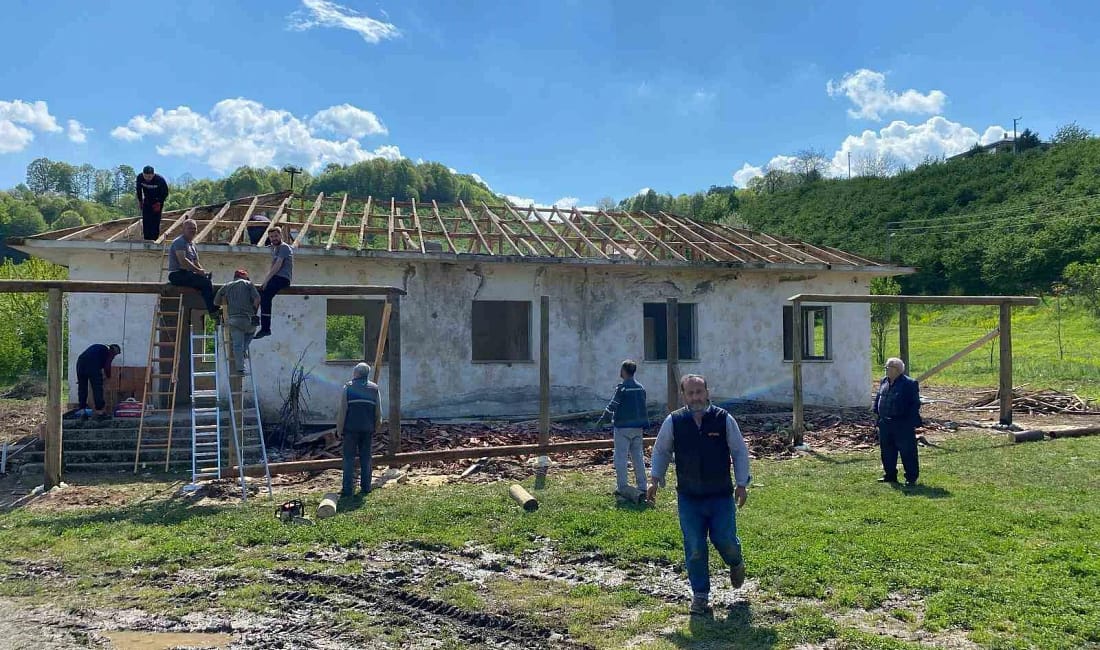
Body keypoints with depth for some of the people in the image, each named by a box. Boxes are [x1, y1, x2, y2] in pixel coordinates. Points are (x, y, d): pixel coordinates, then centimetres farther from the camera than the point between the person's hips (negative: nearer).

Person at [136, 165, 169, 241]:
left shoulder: (160, 179, -28)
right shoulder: (139, 177, -18)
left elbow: (165, 192, -13)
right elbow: (139, 189, 1)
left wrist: (159, 203, -16)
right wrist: (140, 201, 3)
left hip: (158, 200, -3)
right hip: (147, 200, 3)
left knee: (155, 220, -9)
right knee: (145, 219, -2)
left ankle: (154, 239, -3)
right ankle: (147, 238, 6)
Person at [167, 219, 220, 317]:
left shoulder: (192, 245, 22)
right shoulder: (179, 242, -7)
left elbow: (196, 264, 21)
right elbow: (182, 261, -21)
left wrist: (203, 272, 1)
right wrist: (198, 271, -21)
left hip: (187, 274, 9)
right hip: (177, 275, -9)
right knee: (205, 281, -26)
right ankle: (213, 311, -26)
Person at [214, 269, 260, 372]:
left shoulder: (226, 286, 17)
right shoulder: (248, 283, 11)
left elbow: (216, 302, 16)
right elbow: (257, 299, -2)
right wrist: (254, 312, 11)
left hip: (234, 320, 1)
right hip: (248, 319, -1)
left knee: (237, 344, 4)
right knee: (251, 330, 31)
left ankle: (240, 368, -4)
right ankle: (244, 350, 13)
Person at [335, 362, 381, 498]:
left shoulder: (348, 387, -3)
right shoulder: (374, 388, 7)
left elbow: (342, 411, -6)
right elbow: (379, 412, 8)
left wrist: (339, 430, 0)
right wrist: (375, 429, 16)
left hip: (351, 428, -3)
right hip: (368, 430, 3)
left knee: (349, 458, 1)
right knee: (366, 459, 10)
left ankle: (347, 488, 0)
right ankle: (365, 487, 12)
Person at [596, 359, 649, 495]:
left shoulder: (622, 387, -12)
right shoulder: (641, 388, 8)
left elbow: (612, 406, -11)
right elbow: (643, 407, 13)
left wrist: (602, 419, 1)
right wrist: (645, 425, 20)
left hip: (623, 427, -6)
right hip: (638, 427, 6)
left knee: (620, 457, 0)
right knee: (638, 456, 12)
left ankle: (622, 487, 0)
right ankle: (642, 486, 13)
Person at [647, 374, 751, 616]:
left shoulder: (724, 419, -6)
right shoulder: (673, 422, -4)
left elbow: (740, 451, 3)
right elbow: (660, 452, 9)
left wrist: (742, 484, 0)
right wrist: (655, 480, 4)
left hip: (721, 496, 0)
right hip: (688, 498, 1)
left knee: (725, 541, 2)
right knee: (694, 549, 2)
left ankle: (736, 564, 38)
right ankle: (700, 595, 19)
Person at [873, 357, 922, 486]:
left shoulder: (909, 383, -10)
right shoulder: (883, 382, 10)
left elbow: (915, 403, -10)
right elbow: (878, 398, 21)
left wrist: (911, 420, -14)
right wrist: (877, 412, 11)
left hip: (903, 424, -7)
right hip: (885, 423, 7)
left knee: (907, 451, -1)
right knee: (887, 450, 13)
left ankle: (911, 478, 8)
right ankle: (890, 475, 25)